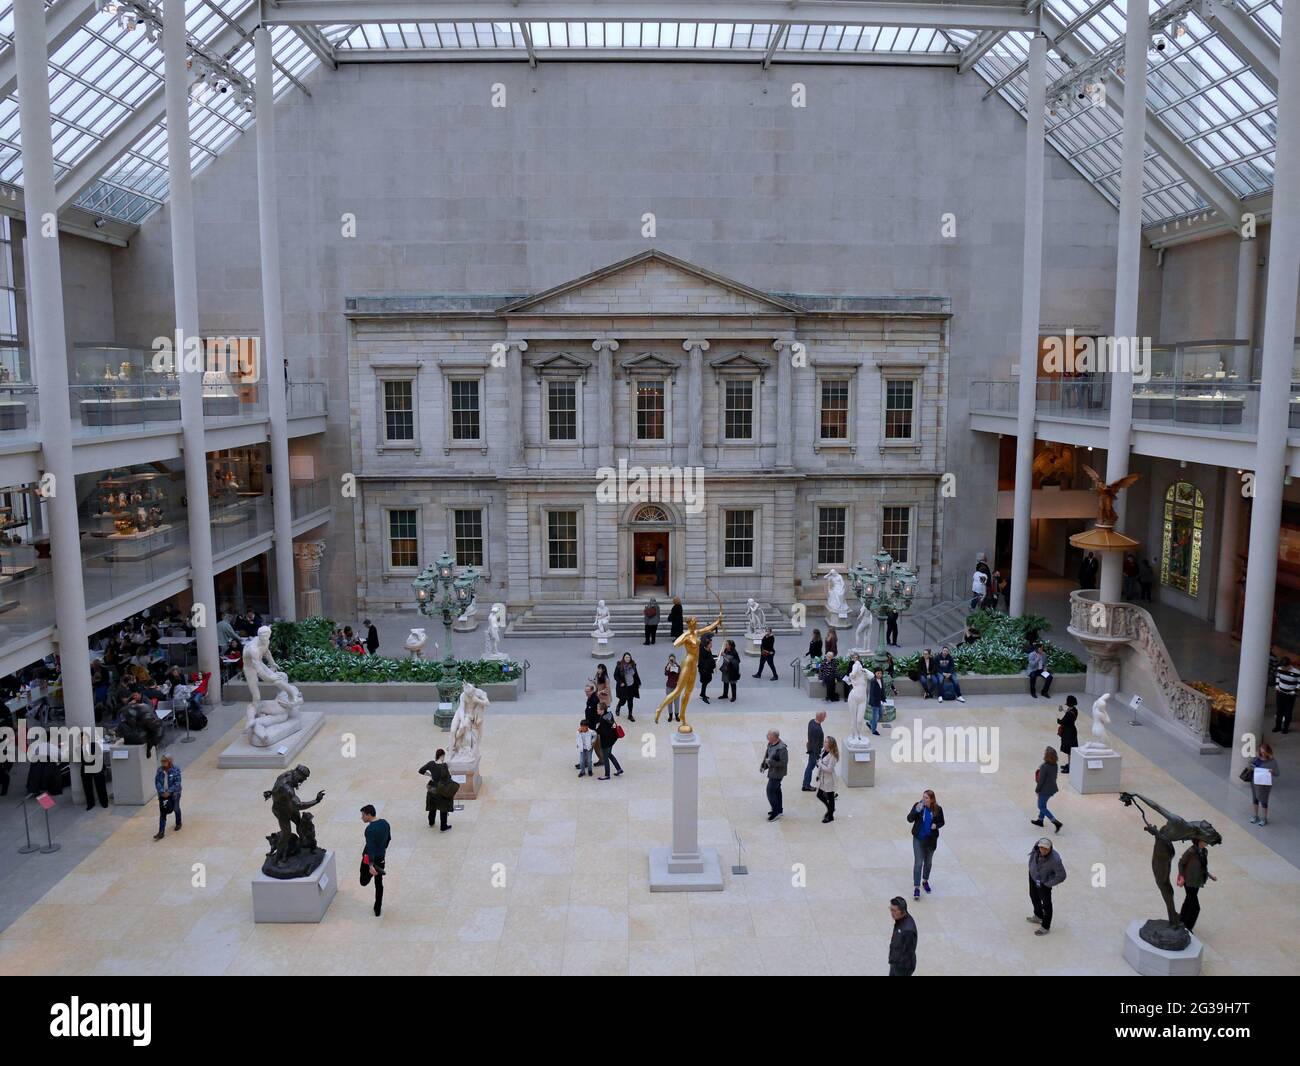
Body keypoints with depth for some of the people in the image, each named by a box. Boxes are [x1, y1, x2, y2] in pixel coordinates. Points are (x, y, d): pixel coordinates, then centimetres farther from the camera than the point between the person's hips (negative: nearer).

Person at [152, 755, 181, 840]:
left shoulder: (176, 769, -15)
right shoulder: (160, 769, -5)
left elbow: (177, 783, -18)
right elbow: (157, 781, -6)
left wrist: (169, 792, -23)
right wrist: (162, 792, -17)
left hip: (173, 794, -2)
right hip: (162, 794, 2)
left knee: (176, 808, 17)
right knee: (162, 812, -2)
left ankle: (178, 823, 43)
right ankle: (161, 832, -2)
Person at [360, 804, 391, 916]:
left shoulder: (370, 829, -23)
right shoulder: (385, 823, 1)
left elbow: (370, 848, -29)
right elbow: (389, 838, 16)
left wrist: (371, 866, -33)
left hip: (370, 858, -7)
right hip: (381, 858, 7)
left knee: (364, 882, 15)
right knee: (379, 884, 14)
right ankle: (378, 910, 20)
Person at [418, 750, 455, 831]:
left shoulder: (431, 764, -5)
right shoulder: (443, 765, -21)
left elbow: (421, 770, 1)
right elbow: (444, 775, -35)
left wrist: (429, 775, 10)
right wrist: (449, 775, -14)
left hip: (432, 789, 6)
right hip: (442, 790, -6)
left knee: (432, 807, 26)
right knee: (444, 809, 10)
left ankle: (431, 823, 43)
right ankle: (443, 827, 18)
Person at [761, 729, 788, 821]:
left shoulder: (781, 748, -30)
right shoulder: (770, 744, -3)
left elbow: (784, 763, -26)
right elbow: (767, 754, 13)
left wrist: (770, 762, -25)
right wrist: (763, 765, 3)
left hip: (777, 773, -9)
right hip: (772, 771, 9)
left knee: (770, 791, -4)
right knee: (776, 790, 21)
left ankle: (776, 811, 10)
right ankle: (778, 809, 37)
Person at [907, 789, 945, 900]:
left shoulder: (938, 809, -11)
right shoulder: (918, 805, -13)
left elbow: (941, 822, 3)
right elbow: (909, 819, -16)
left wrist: (936, 825, -19)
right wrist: (916, 810, -31)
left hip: (931, 840, 2)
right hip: (918, 839, -2)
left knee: (928, 862, 20)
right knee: (918, 863, -6)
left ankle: (925, 881, 42)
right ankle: (916, 887, -1)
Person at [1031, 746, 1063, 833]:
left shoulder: (1044, 767, -28)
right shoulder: (1055, 765, -5)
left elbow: (1041, 780, -20)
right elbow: (1054, 776, 8)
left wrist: (1037, 790, -7)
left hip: (1045, 790, -8)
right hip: (1052, 789, 8)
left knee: (1042, 807, 7)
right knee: (1043, 805, 25)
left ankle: (1056, 822, -3)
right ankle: (1040, 820, 40)